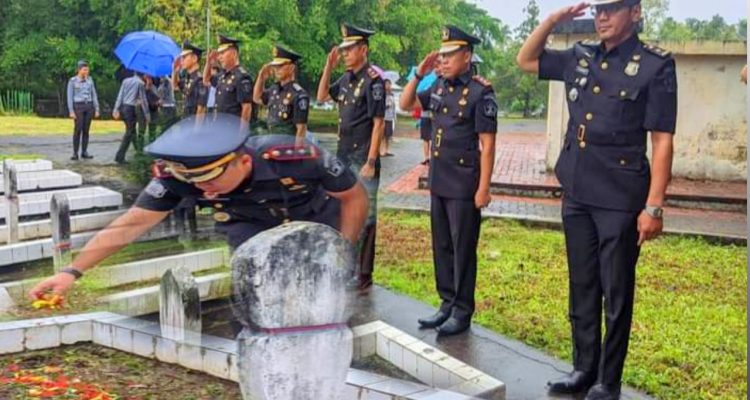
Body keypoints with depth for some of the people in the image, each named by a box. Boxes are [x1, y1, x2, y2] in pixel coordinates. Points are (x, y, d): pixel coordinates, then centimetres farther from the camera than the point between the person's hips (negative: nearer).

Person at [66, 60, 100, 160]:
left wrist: (97, 109, 5)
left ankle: (84, 152, 11)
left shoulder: (89, 79, 7)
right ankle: (75, 153, -3)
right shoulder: (72, 81, -4)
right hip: (78, 107, -4)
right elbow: (70, 97, -5)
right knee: (78, 130, -9)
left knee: (86, 130, 5)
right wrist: (71, 111, -12)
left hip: (89, 107, 4)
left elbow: (94, 95, 9)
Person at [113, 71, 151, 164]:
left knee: (131, 131, 19)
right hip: (130, 108, -7)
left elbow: (120, 95, 9)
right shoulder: (140, 83, -3)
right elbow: (143, 99, -3)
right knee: (129, 133, -3)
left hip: (123, 107, 7)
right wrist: (147, 114, 2)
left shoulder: (126, 80, 13)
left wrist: (116, 109, 9)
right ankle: (120, 157, -7)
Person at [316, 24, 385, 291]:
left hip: (363, 159, -8)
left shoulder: (373, 80, -14)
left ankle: (364, 275, 7)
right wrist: (329, 66, 8)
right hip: (344, 157, 8)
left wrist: (371, 162, -19)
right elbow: (321, 97, 21)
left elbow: (378, 124, -17)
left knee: (365, 217, 0)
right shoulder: (347, 78, 8)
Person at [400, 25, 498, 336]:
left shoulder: (480, 92, -13)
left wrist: (483, 188, -17)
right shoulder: (440, 87, 7)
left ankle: (462, 312, 12)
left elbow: (487, 145, -14)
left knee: (463, 249, 2)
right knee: (441, 247, 14)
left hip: (464, 185, -7)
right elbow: (405, 104, 17)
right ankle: (447, 304, 26)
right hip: (438, 182, 7)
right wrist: (419, 74, 3)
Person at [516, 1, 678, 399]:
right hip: (576, 194, 6)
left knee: (616, 295, 5)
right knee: (582, 288, 15)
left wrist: (653, 207, -16)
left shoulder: (656, 65, -8)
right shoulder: (580, 57, 8)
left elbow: (662, 141, -11)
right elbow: (525, 60, 22)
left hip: (620, 200, -6)